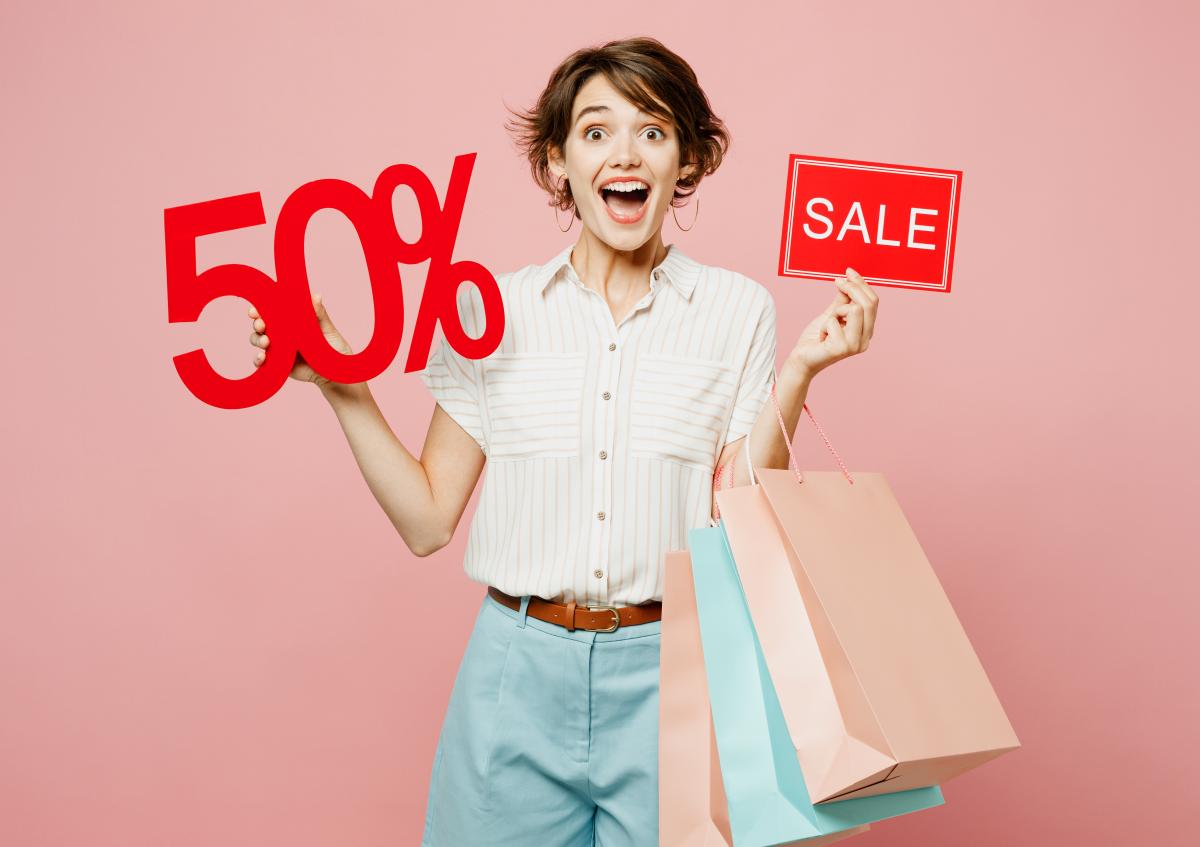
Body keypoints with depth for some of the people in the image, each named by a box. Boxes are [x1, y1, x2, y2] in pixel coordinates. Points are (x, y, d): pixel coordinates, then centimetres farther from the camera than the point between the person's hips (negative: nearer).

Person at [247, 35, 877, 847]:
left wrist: (796, 375, -12)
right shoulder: (491, 309, 1)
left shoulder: (737, 309, -1)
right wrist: (345, 390, -6)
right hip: (518, 675, 1)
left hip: (668, 680, 0)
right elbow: (427, 521, 2)